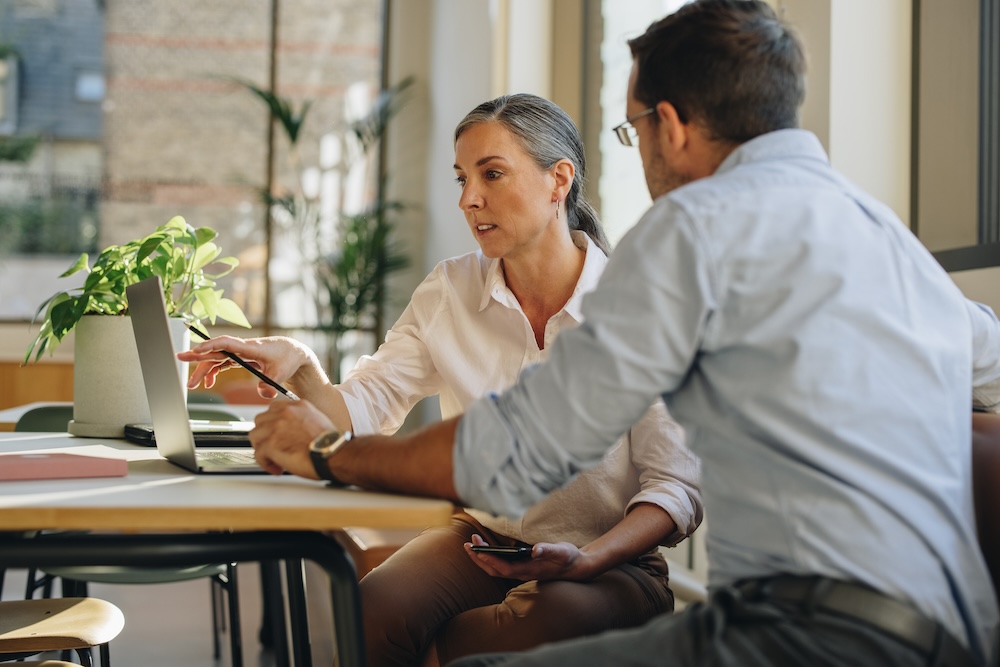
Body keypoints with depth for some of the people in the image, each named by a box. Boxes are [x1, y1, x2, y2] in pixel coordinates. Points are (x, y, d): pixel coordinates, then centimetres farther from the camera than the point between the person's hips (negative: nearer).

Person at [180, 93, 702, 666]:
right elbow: (360, 413, 0)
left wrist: (586, 561, -26)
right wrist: (300, 371, -20)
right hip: (480, 540, 2)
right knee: (375, 608, -28)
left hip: (607, 562, -2)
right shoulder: (449, 291, 4)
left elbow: (678, 486, -11)